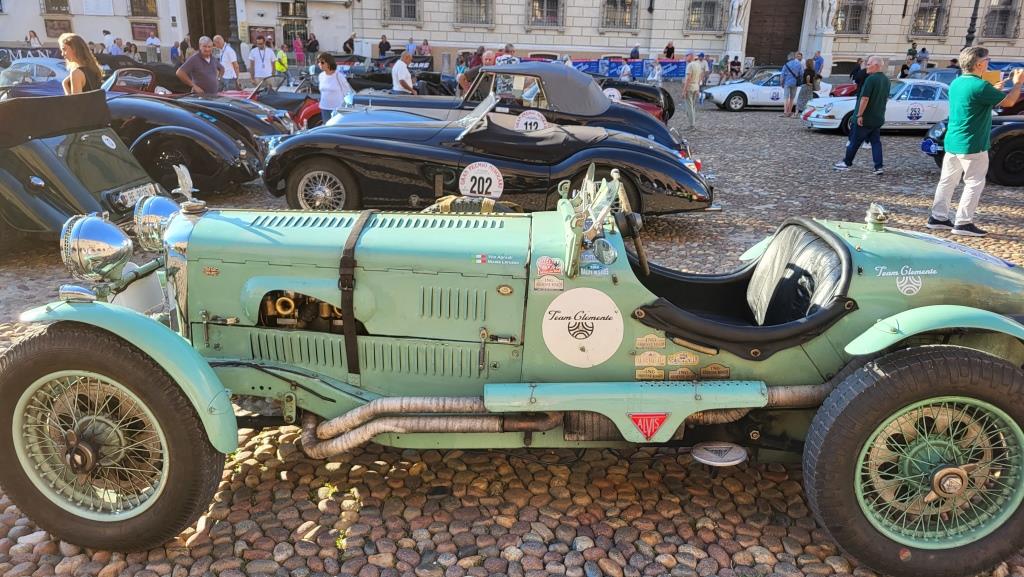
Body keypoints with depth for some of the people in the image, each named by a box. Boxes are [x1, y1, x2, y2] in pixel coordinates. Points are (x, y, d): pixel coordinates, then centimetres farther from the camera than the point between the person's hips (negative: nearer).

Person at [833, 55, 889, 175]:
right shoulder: (886, 80, 10)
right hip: (878, 118, 8)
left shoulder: (871, 79, -17)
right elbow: (886, 99, 18)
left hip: (866, 118, -8)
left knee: (855, 141, 6)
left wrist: (859, 115, -19)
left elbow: (865, 98, -22)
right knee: (876, 142, 7)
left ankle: (847, 163, 18)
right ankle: (879, 167, 0)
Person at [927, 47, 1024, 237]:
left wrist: (993, 90, 23)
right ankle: (963, 223, 1)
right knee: (975, 183, 1)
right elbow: (1008, 102, -10)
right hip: (971, 145, -8)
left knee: (947, 181, 12)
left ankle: (938, 217, 15)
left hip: (952, 142, 8)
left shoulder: (956, 83, 8)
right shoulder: (980, 86, -18)